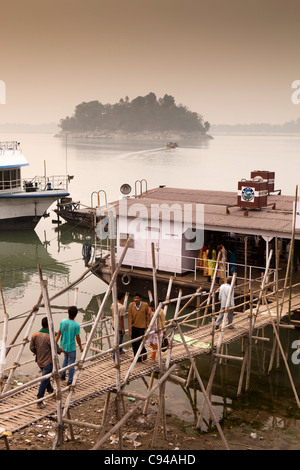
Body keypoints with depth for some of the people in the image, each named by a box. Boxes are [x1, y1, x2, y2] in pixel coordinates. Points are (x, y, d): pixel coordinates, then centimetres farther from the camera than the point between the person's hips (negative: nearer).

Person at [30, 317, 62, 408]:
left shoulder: (35, 335, -8)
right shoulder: (49, 337, -24)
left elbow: (31, 348, 0)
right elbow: (56, 349, -16)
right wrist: (61, 350, 6)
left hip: (39, 361, 7)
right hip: (48, 362, -7)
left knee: (46, 376, 29)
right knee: (44, 381, 0)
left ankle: (50, 390, 50)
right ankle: (39, 401, 3)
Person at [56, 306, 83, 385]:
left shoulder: (62, 322, -7)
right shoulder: (76, 325, -20)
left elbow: (59, 333, -1)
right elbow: (77, 338, -15)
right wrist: (80, 347, 0)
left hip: (63, 346, 5)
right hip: (71, 347, -5)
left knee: (66, 359, 29)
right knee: (71, 363, 8)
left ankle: (62, 375, 29)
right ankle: (70, 381, 14)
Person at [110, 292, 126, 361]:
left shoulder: (113, 304, -2)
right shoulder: (122, 307, -26)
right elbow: (121, 319, -24)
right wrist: (123, 329, -16)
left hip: (114, 325, 8)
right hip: (119, 327, -8)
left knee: (119, 339, 29)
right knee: (118, 342, 4)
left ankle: (120, 350, 48)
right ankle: (115, 357, 10)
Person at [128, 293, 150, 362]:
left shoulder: (145, 305, -11)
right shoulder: (131, 305, -10)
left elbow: (148, 316, 0)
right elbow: (130, 317, -8)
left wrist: (147, 326, 2)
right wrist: (129, 328, -11)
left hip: (142, 327, -2)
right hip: (133, 327, 2)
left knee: (139, 342, -8)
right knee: (134, 344, 7)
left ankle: (144, 353, 22)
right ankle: (137, 358, 23)